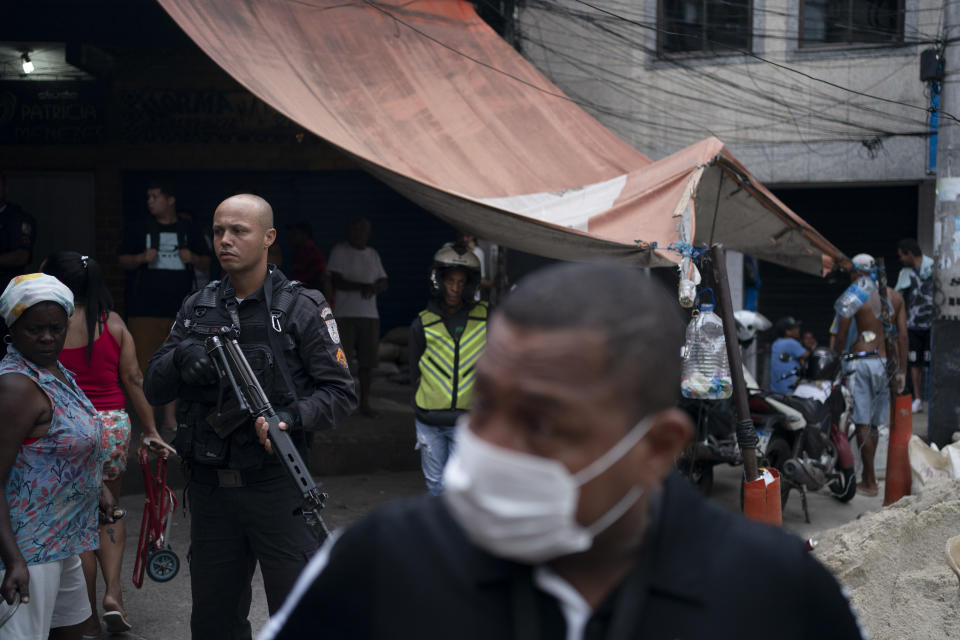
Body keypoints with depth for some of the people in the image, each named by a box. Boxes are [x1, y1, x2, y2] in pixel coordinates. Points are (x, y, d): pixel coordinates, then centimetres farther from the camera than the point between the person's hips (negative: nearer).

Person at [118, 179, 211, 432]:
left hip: (181, 306, 2)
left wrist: (193, 258, -7)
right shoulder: (139, 228, 7)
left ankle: (170, 416, 14)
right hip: (145, 306, -2)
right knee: (146, 363, -6)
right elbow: (122, 260, 9)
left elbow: (207, 264, 15)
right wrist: (142, 257, -10)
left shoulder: (189, 230, 10)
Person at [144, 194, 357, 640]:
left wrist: (291, 418, -22)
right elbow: (153, 389, 6)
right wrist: (181, 356, -15)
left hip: (277, 486, -4)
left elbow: (341, 392, -4)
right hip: (210, 487, 5)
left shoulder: (302, 308, -3)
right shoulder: (197, 309, 9)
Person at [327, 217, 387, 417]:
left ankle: (364, 402, 12)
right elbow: (335, 281, -8)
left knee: (367, 361, 4)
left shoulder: (373, 254, 18)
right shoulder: (340, 251, 1)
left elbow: (384, 283, 14)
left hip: (370, 315, 5)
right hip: (345, 314, -5)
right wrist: (360, 287, -20)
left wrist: (373, 288, -10)